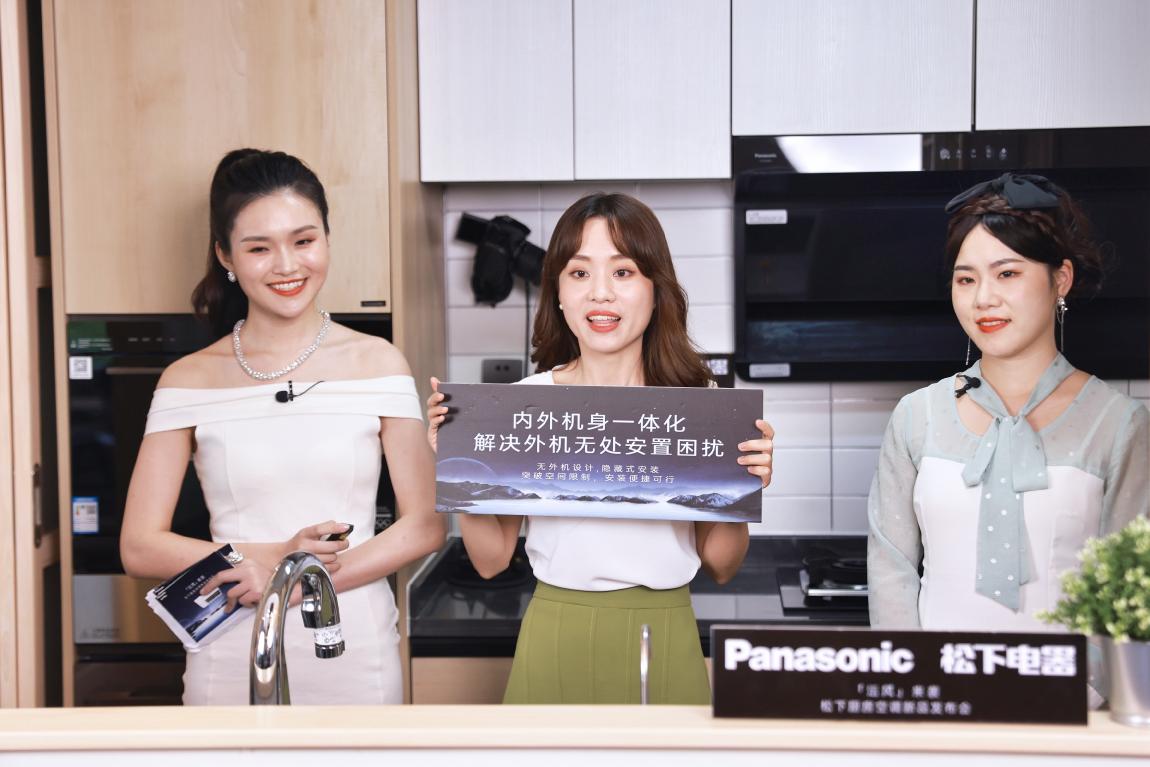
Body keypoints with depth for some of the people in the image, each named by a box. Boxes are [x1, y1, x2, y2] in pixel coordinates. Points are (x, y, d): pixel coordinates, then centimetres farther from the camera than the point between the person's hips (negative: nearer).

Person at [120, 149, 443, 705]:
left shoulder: (378, 363, -1)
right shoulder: (189, 381, 0)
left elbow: (425, 524, -2)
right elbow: (139, 546, -2)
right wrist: (275, 557, -16)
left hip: (353, 654, 0)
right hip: (231, 658, 0)